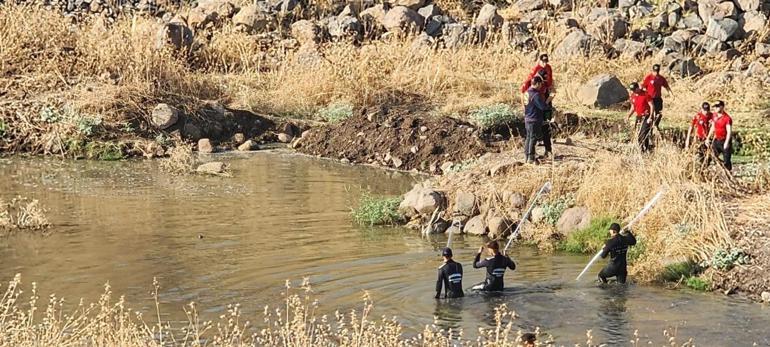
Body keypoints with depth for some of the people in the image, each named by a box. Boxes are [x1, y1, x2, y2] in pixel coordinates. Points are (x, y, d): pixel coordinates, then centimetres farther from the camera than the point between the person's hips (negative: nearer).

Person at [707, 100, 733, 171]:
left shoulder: (727, 118, -17)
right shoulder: (714, 116, 6)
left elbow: (729, 131, -20)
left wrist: (726, 143, -27)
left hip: (725, 141, -7)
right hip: (717, 140, 7)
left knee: (726, 160, -3)